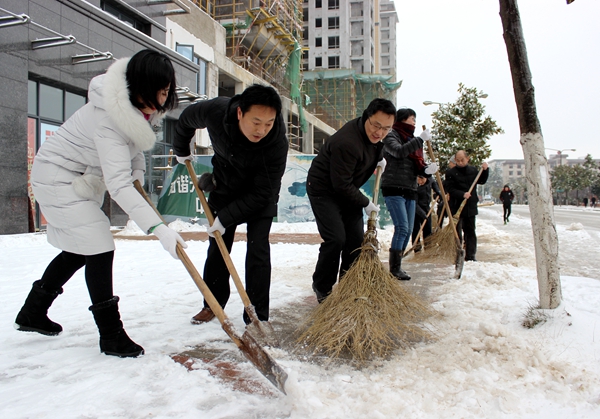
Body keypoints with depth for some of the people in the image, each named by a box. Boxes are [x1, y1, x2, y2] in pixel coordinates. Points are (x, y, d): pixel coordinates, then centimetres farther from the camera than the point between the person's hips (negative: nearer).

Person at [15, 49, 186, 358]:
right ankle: (111, 336, -2)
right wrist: (158, 228, -50)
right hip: (58, 177, -10)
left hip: (83, 179, 10)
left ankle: (32, 313, 35)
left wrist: (138, 174, -6)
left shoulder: (142, 107, -8)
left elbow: (133, 144, 12)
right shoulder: (108, 117, -35)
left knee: (80, 250, 16)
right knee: (99, 249, -13)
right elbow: (118, 185, -43)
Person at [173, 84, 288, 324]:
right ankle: (213, 303, 24)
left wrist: (226, 217, -27)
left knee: (258, 251, -10)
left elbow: (261, 193, -28)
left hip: (260, 196, -3)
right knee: (217, 247, 8)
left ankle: (257, 316, 0)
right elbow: (186, 119, -2)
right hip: (225, 186, 3)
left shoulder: (277, 142, -35)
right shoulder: (215, 111, -27)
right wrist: (181, 150, 13)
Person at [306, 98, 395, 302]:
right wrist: (366, 203, -16)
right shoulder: (346, 143, -33)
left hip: (347, 190, 9)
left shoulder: (373, 134, -5)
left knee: (356, 238, 3)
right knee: (336, 239, -17)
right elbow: (341, 185, -28)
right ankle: (321, 288, 3)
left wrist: (379, 158, 4)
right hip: (323, 189, -8)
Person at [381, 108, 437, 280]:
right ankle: (394, 269, -8)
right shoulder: (391, 136, 0)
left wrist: (427, 170, -7)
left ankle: (397, 266, 16)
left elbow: (418, 167, 14)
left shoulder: (413, 140, 20)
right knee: (402, 228, -15)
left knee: (408, 230, 6)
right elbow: (399, 151, -22)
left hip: (410, 190, 8)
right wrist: (420, 139, -18)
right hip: (393, 189, -7)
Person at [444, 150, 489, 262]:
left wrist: (485, 170, 4)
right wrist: (462, 194, -25)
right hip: (456, 207, -4)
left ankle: (470, 256, 17)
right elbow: (450, 189, -13)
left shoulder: (473, 170, 9)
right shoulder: (451, 173, -6)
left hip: (470, 207, 5)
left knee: (470, 232, 9)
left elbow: (482, 181, 19)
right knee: (457, 232, 0)